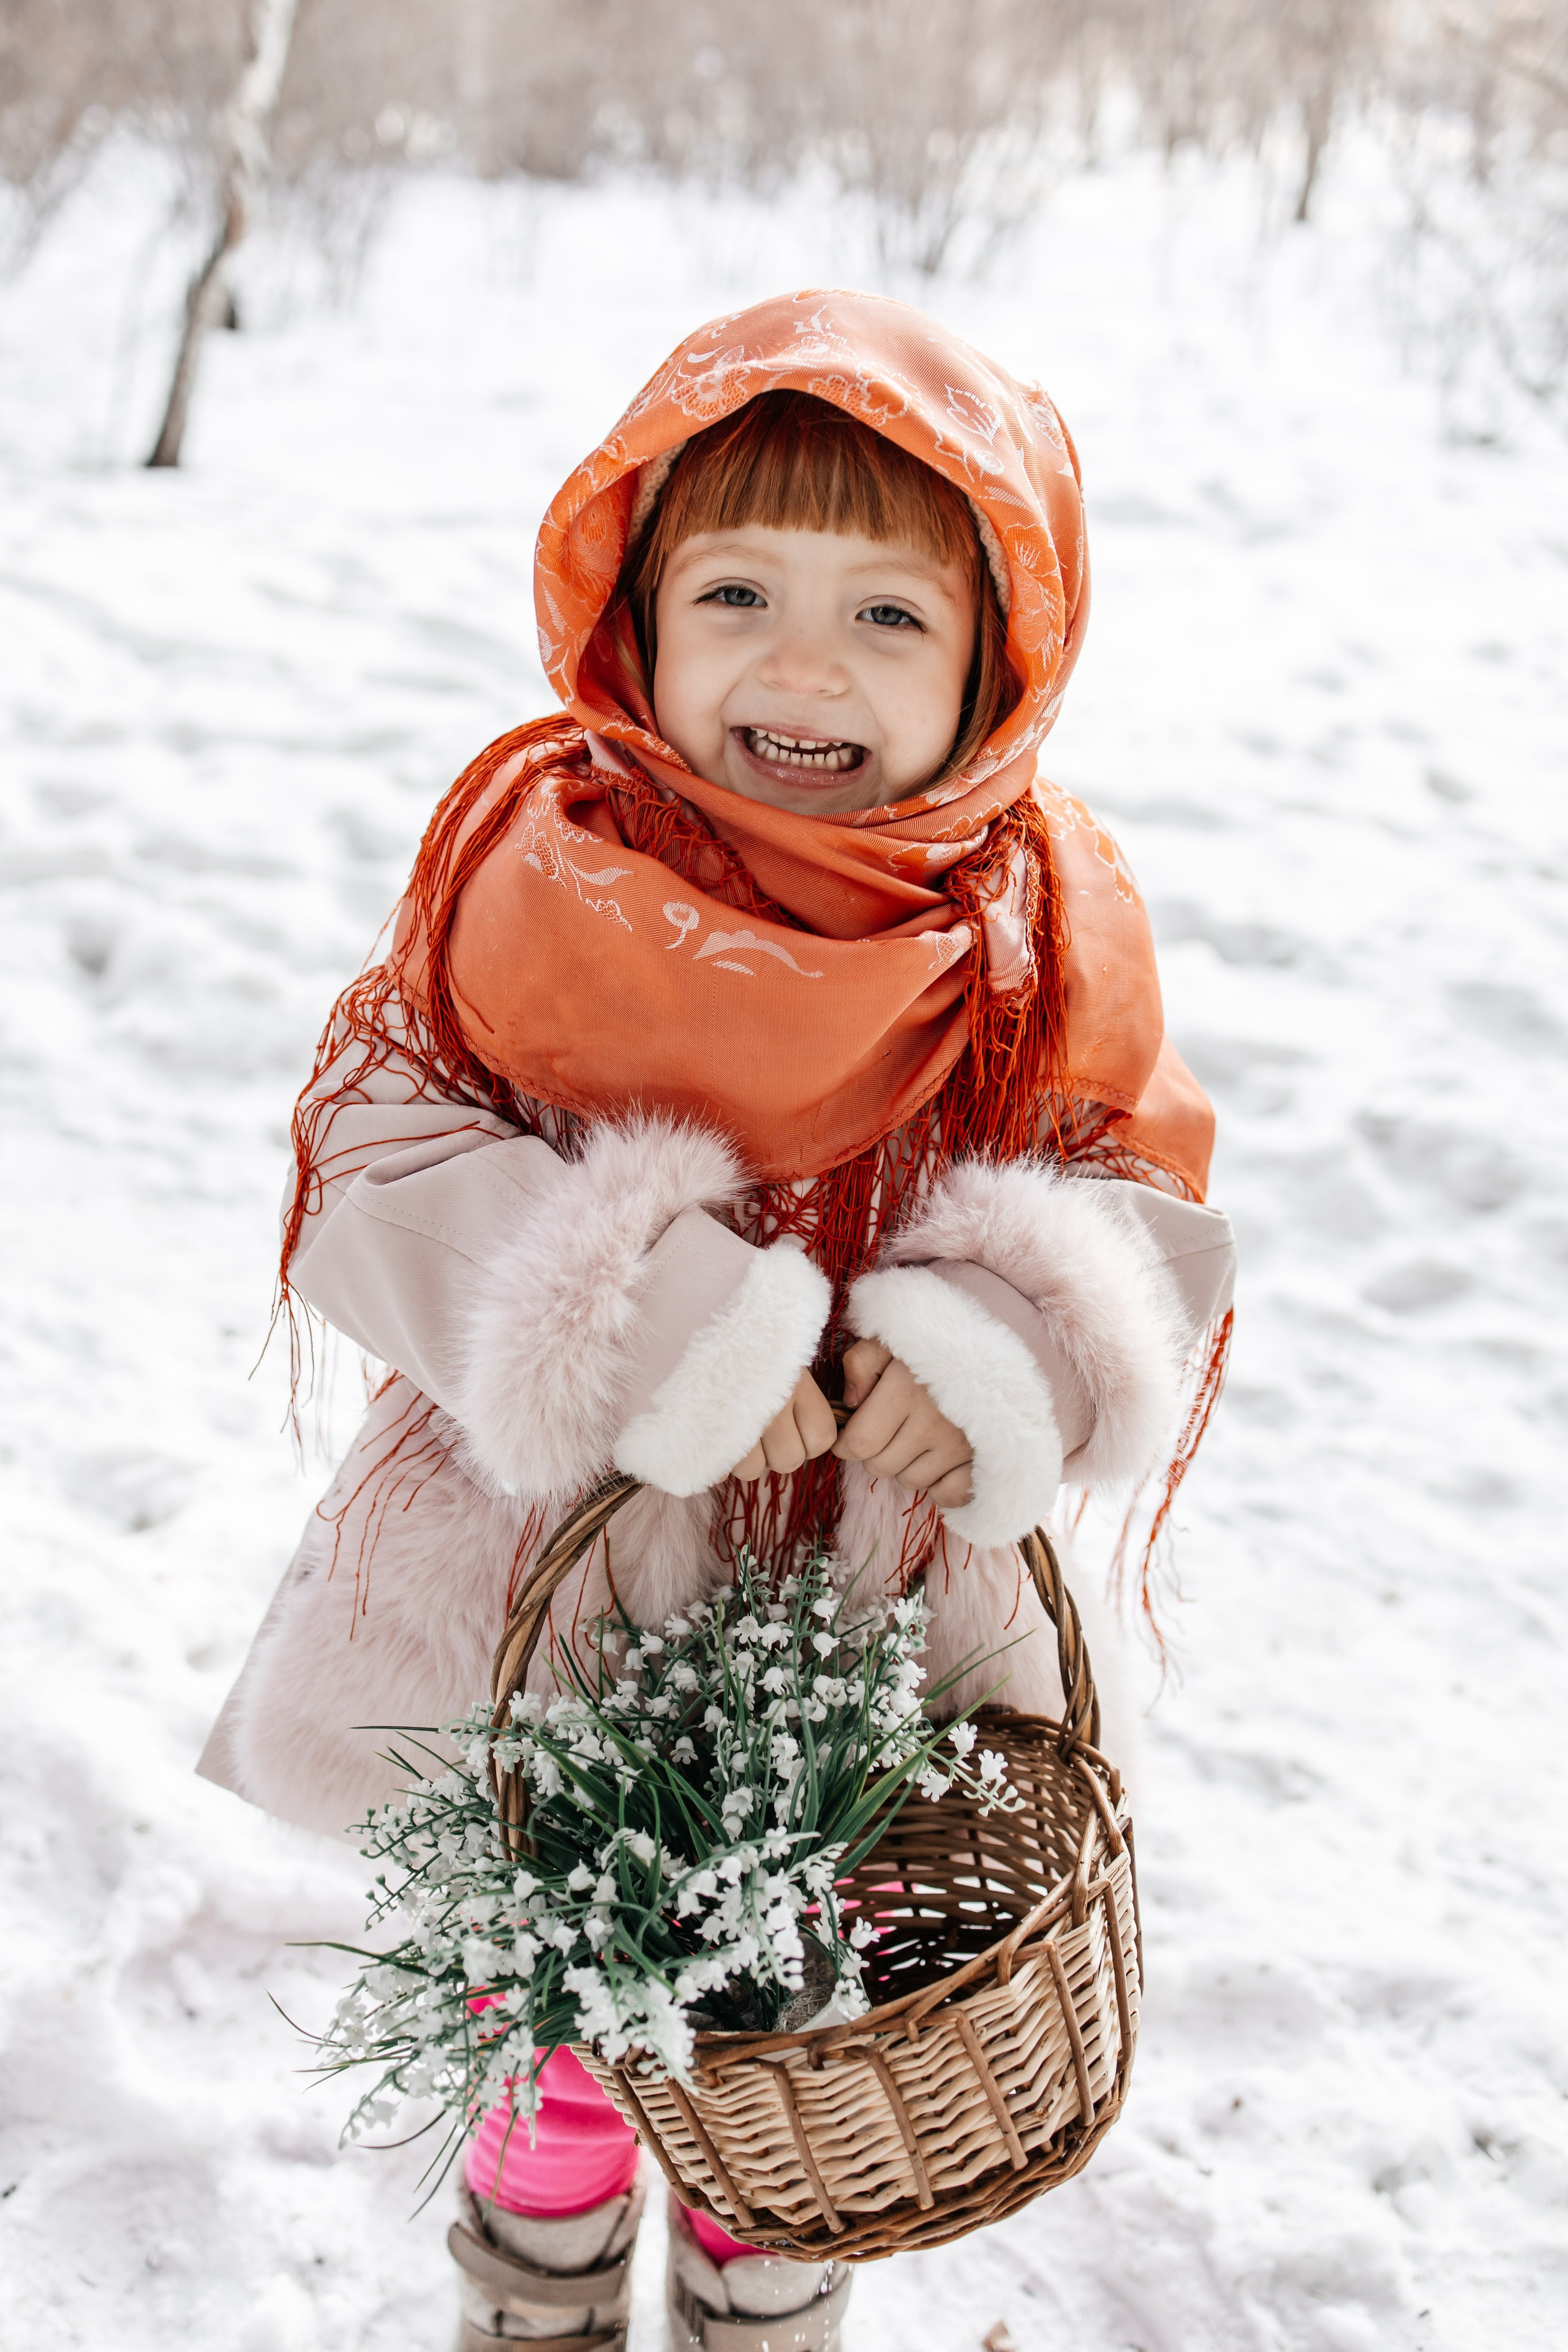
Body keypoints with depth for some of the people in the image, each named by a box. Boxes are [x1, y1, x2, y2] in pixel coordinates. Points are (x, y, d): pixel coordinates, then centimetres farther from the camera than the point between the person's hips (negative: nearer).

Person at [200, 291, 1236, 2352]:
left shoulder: (1043, 913, -9)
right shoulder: (537, 861, -14)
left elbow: (1144, 1197, -6)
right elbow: (377, 1153, -16)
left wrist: (1002, 1346, -27)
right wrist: (633, 1327, -30)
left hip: (875, 1588, 1)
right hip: (539, 1584, 0)